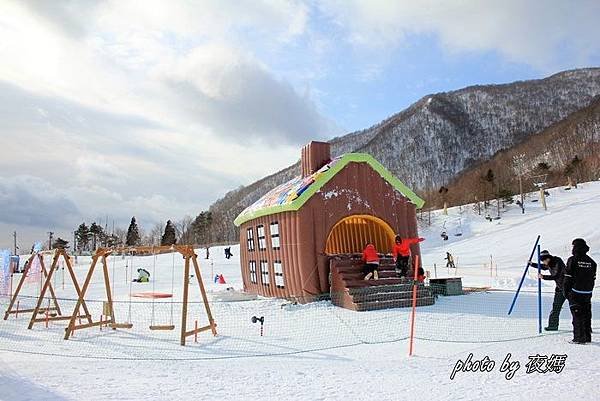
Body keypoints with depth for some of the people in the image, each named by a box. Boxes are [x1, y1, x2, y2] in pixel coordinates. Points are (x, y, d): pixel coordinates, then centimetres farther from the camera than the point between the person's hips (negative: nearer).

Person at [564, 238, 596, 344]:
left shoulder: (573, 260, -11)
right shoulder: (591, 262, 7)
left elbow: (568, 278, -10)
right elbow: (593, 278, 11)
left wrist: (566, 292, -1)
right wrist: (589, 291, 18)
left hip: (575, 292, -5)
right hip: (587, 293, 5)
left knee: (577, 315, -1)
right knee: (586, 314, 13)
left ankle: (579, 338, -1)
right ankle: (587, 337, 20)